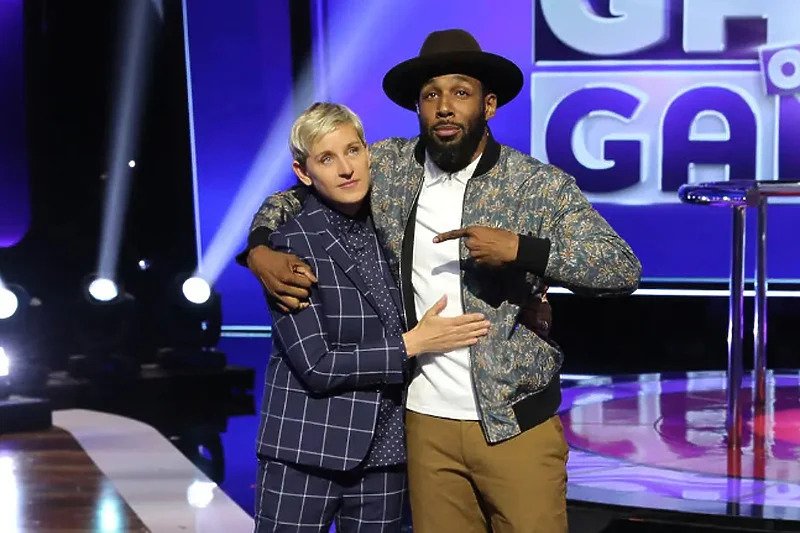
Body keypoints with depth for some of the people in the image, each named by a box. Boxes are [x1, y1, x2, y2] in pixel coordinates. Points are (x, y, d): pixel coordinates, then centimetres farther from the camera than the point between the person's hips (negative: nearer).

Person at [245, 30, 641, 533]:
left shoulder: (540, 185, -6)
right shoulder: (388, 167, 2)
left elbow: (625, 269, -12)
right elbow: (294, 196, 14)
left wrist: (519, 249, -23)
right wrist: (261, 251, -7)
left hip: (516, 423, -2)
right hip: (427, 422, 3)